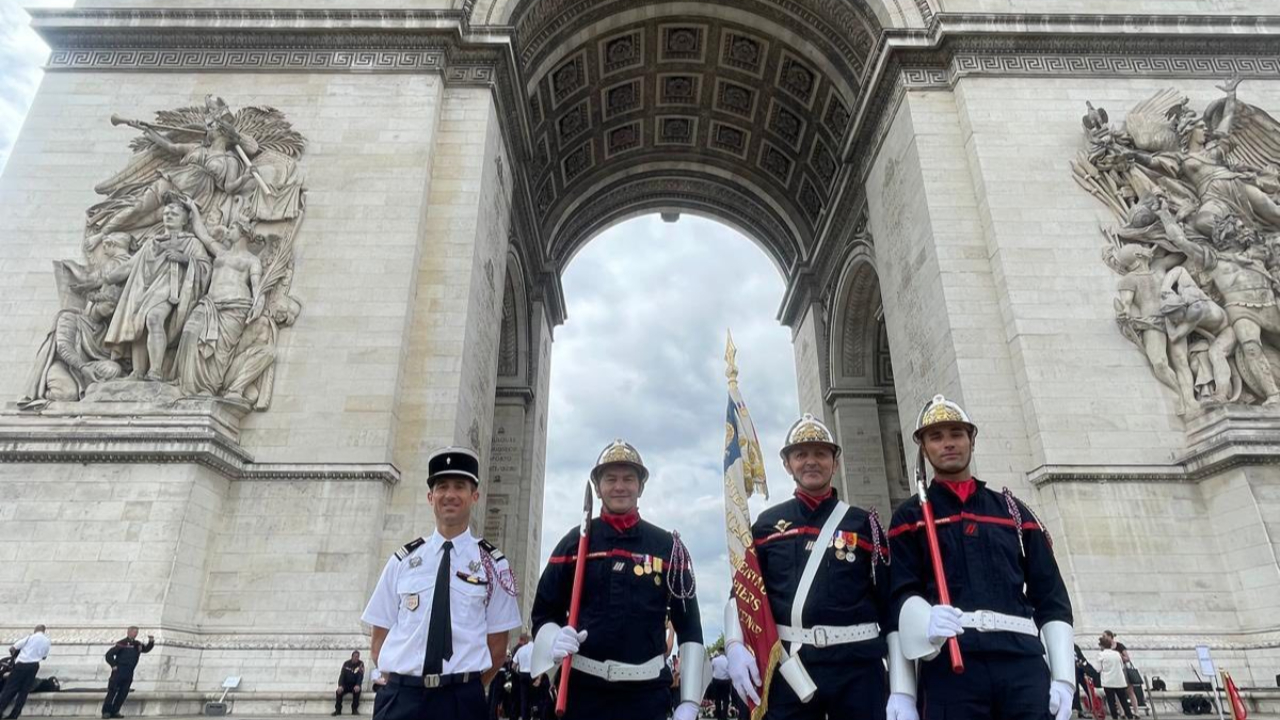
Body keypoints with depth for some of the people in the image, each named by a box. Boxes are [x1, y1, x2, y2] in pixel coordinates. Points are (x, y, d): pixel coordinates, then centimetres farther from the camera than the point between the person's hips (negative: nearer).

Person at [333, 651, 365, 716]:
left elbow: (361, 676, -13)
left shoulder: (360, 664, -4)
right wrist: (340, 686, -24)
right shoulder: (346, 664, 2)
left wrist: (358, 685, -32)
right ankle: (338, 710, -15)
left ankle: (354, 709, -22)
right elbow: (342, 675, -6)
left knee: (357, 691, -33)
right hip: (346, 685, 2)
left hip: (355, 685, -2)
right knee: (339, 691, -26)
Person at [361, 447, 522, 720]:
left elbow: (497, 646, 4)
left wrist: (466, 690, -1)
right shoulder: (402, 561, 6)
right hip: (400, 698, 1)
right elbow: (379, 643, 8)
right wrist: (402, 687, -1)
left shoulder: (492, 564, 1)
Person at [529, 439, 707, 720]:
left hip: (647, 693, 0)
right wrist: (554, 643, -16)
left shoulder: (668, 547, 2)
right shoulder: (574, 543, 3)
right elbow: (543, 613, 7)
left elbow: (690, 626, 4)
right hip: (583, 689, 0)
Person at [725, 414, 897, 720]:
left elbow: (890, 604, 6)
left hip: (858, 666, 0)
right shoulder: (766, 525, 8)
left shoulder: (863, 523, 7)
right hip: (789, 668, 0)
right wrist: (735, 646, -12)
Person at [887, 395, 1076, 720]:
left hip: (1024, 663, 3)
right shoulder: (910, 517, 11)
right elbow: (902, 592, 0)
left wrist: (1063, 675, 5)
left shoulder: (1014, 510, 19)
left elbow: (1051, 597, 15)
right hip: (950, 665, -2)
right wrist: (927, 622, -23)